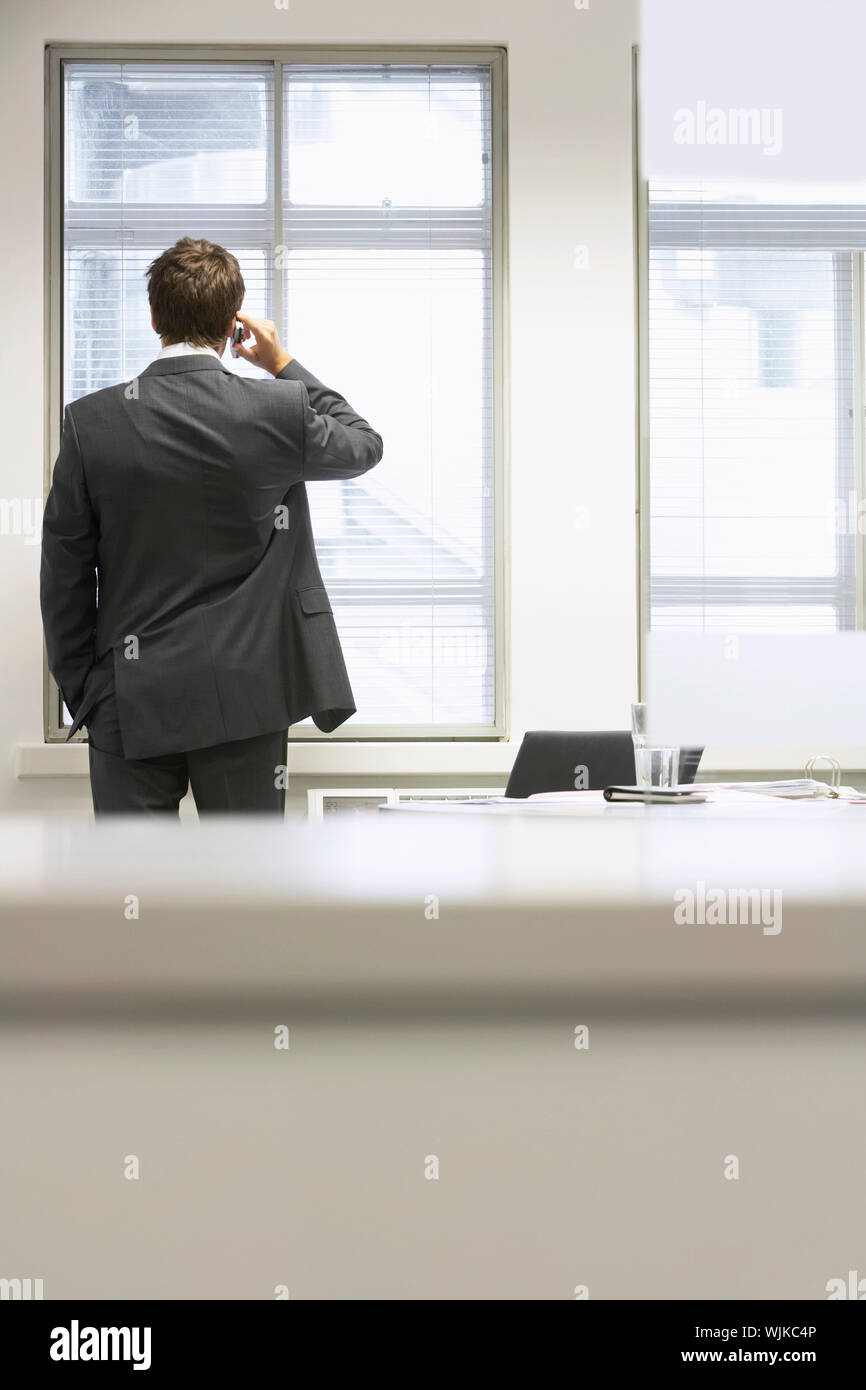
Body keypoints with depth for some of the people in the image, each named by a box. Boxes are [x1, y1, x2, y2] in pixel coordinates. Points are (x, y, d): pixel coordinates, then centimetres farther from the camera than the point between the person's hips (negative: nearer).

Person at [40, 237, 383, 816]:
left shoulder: (92, 422, -5)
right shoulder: (276, 410, -8)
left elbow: (64, 577, 0)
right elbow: (365, 444, 15)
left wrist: (82, 691, 10)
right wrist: (283, 364, 18)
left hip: (130, 701, 1)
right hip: (243, 696, 0)